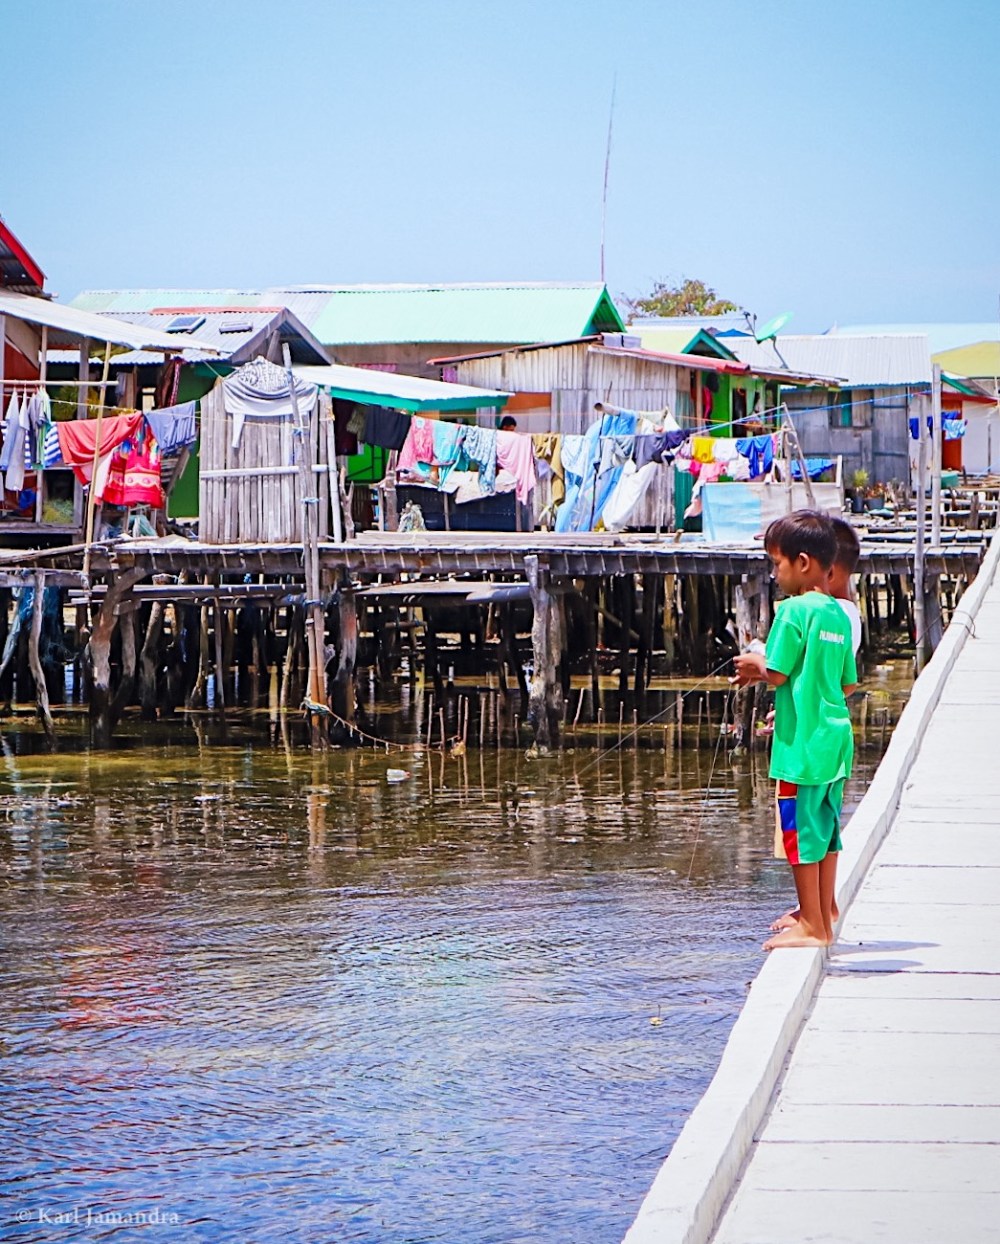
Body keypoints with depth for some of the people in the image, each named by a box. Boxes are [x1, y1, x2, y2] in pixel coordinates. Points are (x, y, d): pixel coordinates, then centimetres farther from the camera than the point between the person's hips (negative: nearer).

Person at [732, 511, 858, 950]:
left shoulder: (794, 610, -14)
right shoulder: (838, 614, 10)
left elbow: (778, 673, -16)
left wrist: (757, 664, 6)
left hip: (802, 743, -8)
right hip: (835, 737, 8)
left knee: (802, 832, 0)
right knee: (826, 829, 16)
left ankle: (811, 926, 5)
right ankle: (823, 918, 24)